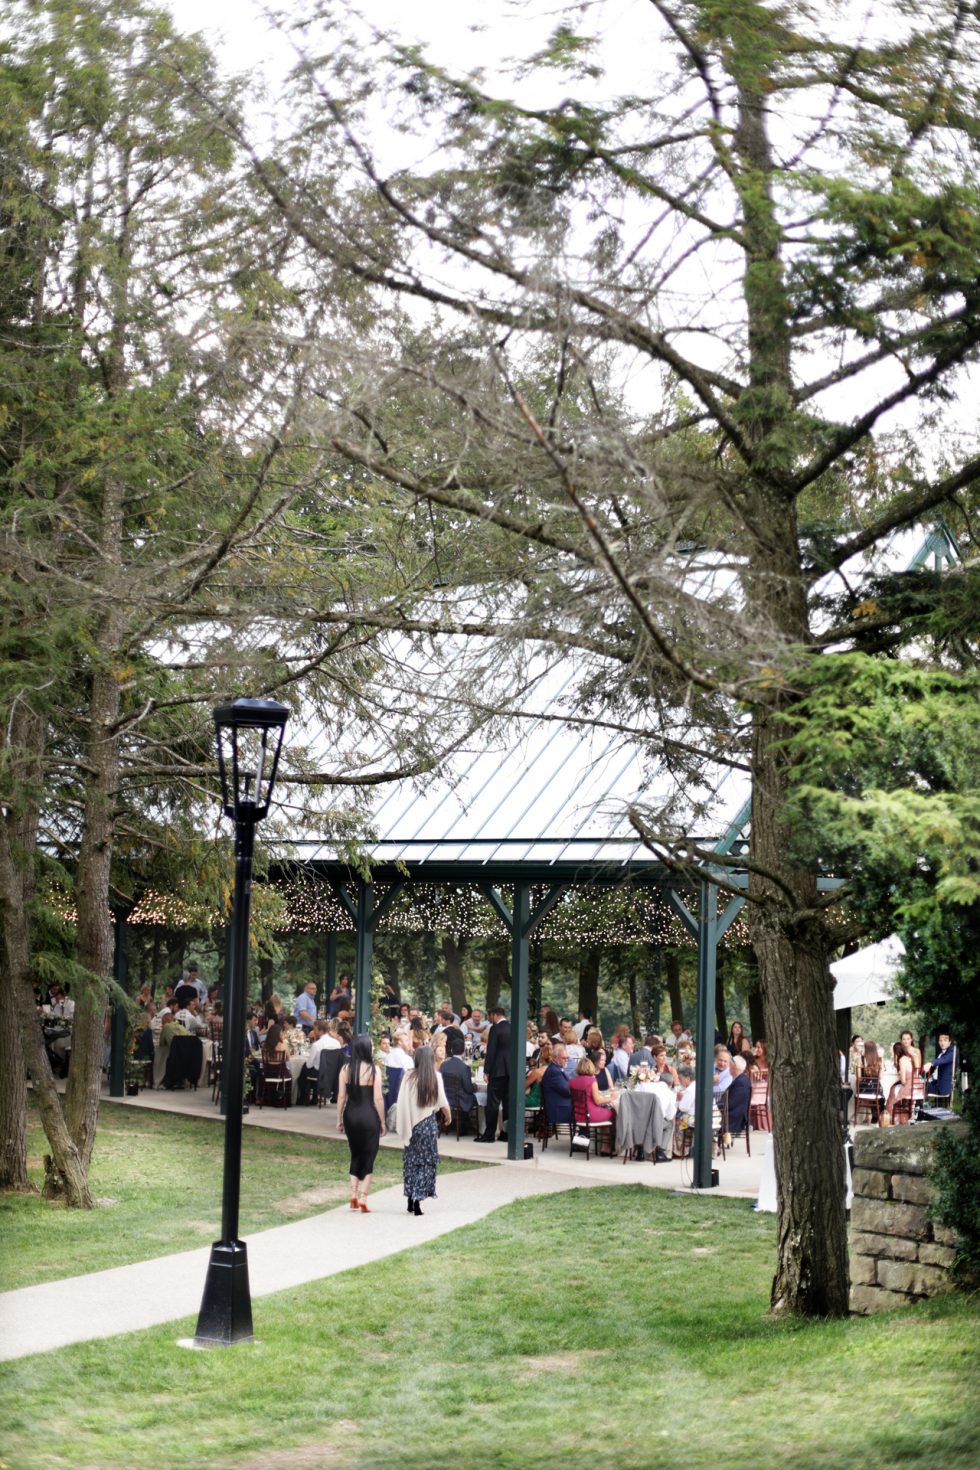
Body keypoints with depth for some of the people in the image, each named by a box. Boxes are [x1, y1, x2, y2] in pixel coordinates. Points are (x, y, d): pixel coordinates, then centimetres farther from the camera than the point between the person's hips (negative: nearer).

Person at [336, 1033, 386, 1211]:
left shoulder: (346, 1069, -1)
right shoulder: (374, 1070, -10)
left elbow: (341, 1096, 2)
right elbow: (378, 1099, -9)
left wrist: (339, 1120, 11)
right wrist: (382, 1122, 0)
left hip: (351, 1116, 4)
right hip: (369, 1116, -4)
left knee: (355, 1155, 19)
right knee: (368, 1157, 6)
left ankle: (353, 1195, 10)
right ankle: (363, 1199, 1)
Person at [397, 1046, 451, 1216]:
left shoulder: (409, 1076, -4)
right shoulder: (435, 1077, -8)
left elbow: (401, 1101, -5)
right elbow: (442, 1103, -5)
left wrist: (404, 1125, 3)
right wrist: (448, 1116, 15)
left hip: (411, 1123, 2)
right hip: (428, 1124, -2)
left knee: (411, 1161, 14)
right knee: (426, 1162, 4)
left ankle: (410, 1202, 16)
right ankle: (417, 1201, -5)